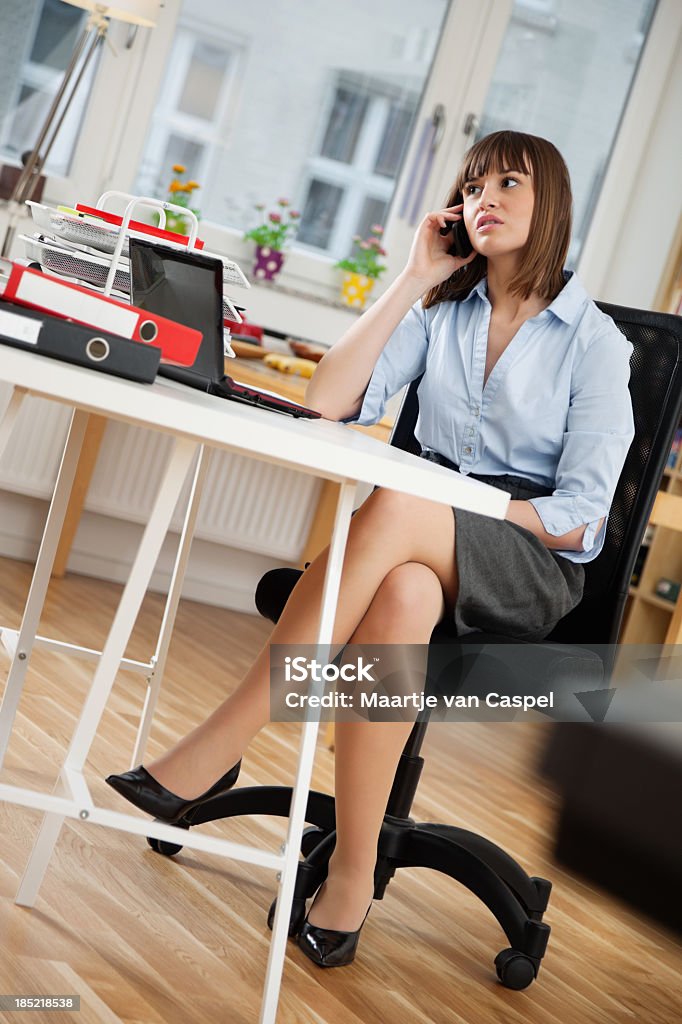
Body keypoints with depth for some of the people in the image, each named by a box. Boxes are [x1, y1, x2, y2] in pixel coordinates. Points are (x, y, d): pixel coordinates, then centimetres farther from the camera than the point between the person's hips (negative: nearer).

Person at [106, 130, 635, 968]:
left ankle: (217, 746, -36)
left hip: (533, 567, -3)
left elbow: (578, 519, -7)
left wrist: (453, 508, -16)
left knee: (397, 508, -37)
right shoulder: (442, 309, 14)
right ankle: (351, 877, -35)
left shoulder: (595, 342, 0)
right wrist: (414, 279, -1)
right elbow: (328, 402, -2)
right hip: (425, 547, 3)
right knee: (403, 594, -37)